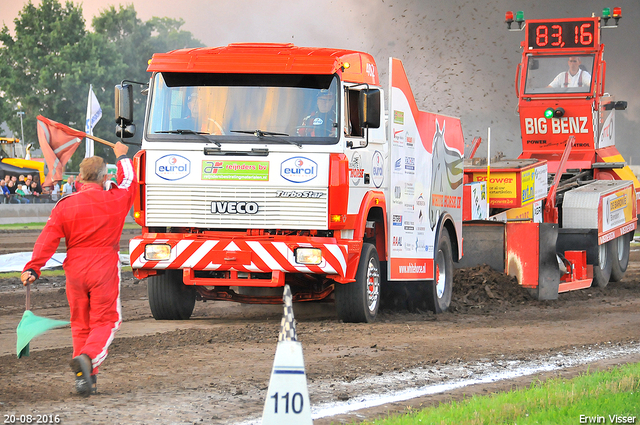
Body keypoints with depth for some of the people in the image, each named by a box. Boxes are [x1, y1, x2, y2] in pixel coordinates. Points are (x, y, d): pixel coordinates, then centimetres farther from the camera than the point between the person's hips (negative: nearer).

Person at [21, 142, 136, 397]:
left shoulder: (65, 205, -3)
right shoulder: (115, 200, -4)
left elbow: (48, 239, -8)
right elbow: (129, 181, 18)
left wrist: (33, 268, -9)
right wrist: (122, 157, 35)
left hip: (75, 270, 2)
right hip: (104, 270, -2)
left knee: (80, 324, 12)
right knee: (104, 321, 2)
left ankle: (84, 377, 9)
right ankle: (88, 357, -26)